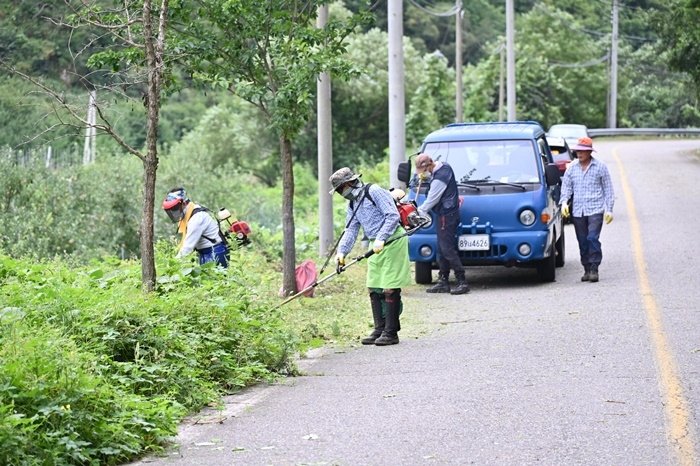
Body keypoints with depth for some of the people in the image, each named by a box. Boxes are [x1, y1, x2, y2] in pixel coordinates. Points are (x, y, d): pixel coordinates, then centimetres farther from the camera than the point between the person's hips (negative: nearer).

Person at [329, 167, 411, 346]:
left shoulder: (374, 191, -12)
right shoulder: (352, 204, 16)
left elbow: (393, 215, -19)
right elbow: (351, 230, 10)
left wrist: (381, 239, -26)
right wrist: (342, 251, -6)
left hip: (393, 241, -9)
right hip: (377, 246, 9)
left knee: (390, 288, -9)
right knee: (373, 289, 9)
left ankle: (391, 333, -6)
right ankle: (379, 330, 15)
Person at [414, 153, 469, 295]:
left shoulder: (439, 179, -22)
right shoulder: (444, 166, 8)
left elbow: (431, 200, -15)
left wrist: (419, 212, -3)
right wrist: (425, 177, 2)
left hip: (446, 216, -11)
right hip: (446, 214, 11)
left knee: (447, 249, -11)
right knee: (442, 250, 12)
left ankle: (462, 282, -11)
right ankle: (443, 282, 15)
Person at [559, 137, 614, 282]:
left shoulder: (600, 167, 3)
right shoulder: (572, 167, 11)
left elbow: (608, 189, 6)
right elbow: (566, 186, 14)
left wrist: (609, 209, 0)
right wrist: (564, 202, -4)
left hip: (595, 210, -4)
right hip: (577, 211, 4)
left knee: (593, 238, -15)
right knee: (582, 242, 5)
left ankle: (594, 269, -13)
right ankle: (587, 270, 13)